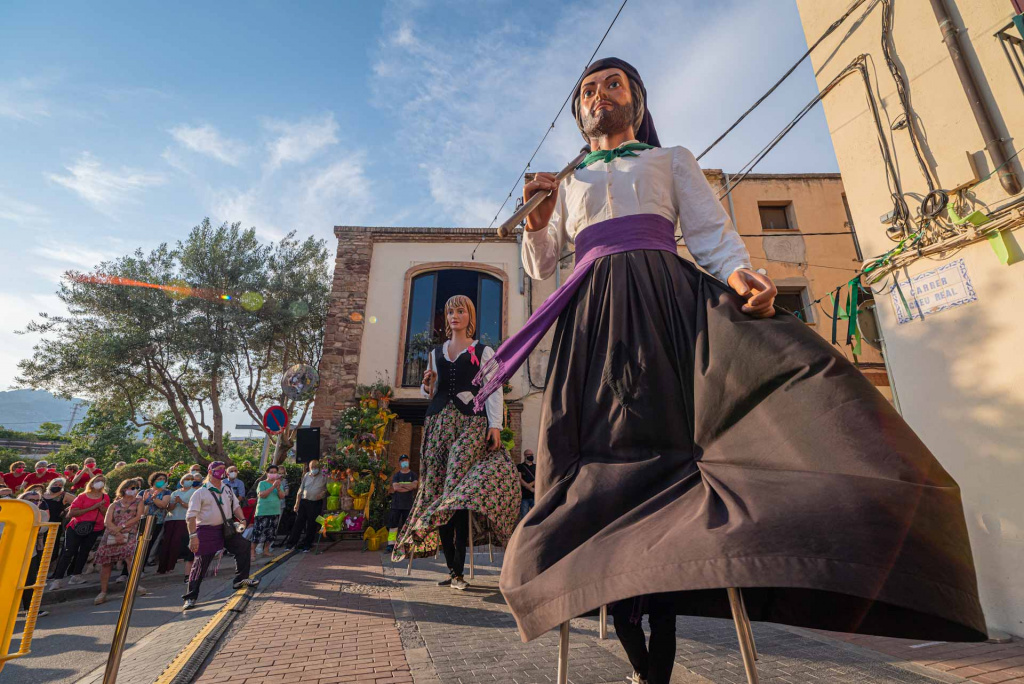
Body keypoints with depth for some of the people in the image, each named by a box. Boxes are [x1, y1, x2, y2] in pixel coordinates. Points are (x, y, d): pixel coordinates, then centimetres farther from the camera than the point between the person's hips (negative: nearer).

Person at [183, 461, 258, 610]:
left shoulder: (227, 490, 12)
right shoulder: (201, 493, -8)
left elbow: (235, 506, 14)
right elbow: (191, 515, -11)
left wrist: (242, 520, -4)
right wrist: (193, 536, -19)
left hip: (226, 528, 6)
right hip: (207, 531, -6)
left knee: (243, 545, 1)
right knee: (201, 563, -2)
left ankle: (241, 579, 16)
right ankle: (191, 597, 13)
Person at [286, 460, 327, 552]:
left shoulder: (324, 477, 1)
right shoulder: (306, 476, 8)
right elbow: (300, 490, 10)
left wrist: (323, 493, -14)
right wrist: (297, 503, 5)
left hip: (316, 503, -2)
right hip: (304, 501, 2)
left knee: (312, 524, 4)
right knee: (298, 522, 2)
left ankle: (307, 544, 17)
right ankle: (291, 543, 11)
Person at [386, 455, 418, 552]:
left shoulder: (413, 475, 8)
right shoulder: (396, 475, 9)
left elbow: (414, 485, -11)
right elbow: (395, 487, -8)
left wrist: (401, 485, -9)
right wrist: (408, 487, -9)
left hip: (409, 505, 0)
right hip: (396, 504, 0)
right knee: (393, 525, -1)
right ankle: (391, 545, 2)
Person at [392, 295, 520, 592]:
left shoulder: (484, 352, 8)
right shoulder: (435, 353, 21)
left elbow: (494, 390, 0)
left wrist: (495, 425, -12)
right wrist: (427, 384, 1)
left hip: (471, 423, -4)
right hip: (439, 422, 5)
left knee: (457, 489, -16)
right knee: (437, 488, -2)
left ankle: (458, 571, -9)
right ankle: (451, 567, 6)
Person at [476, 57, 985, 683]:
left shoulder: (672, 160, 25)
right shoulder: (567, 182, 29)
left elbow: (712, 233, 10)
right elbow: (540, 265, 21)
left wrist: (739, 273, -12)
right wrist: (538, 221, 0)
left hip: (671, 300, 0)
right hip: (597, 320, 1)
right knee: (609, 456, -9)